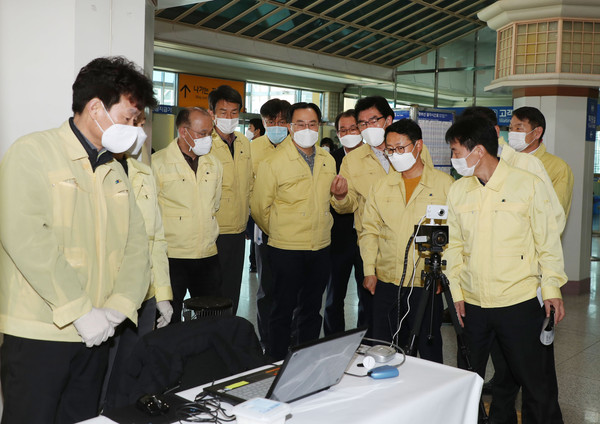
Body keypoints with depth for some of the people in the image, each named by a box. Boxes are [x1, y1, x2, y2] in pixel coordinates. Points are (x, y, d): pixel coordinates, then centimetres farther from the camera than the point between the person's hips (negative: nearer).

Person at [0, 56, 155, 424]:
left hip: (96, 334, 6)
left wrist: (118, 308, -7)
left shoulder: (115, 171, 15)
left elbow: (136, 242, 9)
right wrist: (80, 310, -19)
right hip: (38, 334, -6)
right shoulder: (33, 152, -7)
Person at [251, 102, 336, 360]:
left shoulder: (328, 161, 8)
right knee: (283, 310, 4)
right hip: (287, 250, -5)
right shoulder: (273, 163, -9)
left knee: (312, 310, 15)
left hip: (321, 248, 5)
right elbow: (259, 208, -2)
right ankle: (277, 365, 16)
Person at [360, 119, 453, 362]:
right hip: (386, 282, 3)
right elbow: (369, 231, 11)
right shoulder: (381, 188, 10)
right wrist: (369, 270, 2)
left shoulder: (444, 184, -1)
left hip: (427, 284, -3)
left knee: (429, 351, 7)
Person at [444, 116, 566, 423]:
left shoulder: (528, 185, -6)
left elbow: (548, 240, 0)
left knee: (535, 379, 6)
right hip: (472, 304, 4)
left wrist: (552, 287, -1)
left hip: (520, 303, -3)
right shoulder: (457, 191, 4)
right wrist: (457, 290, 6)